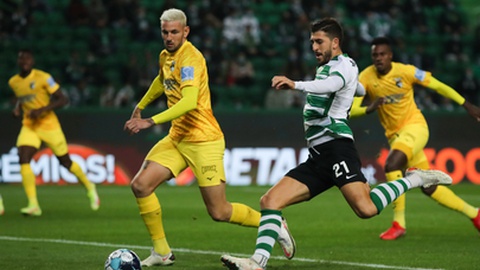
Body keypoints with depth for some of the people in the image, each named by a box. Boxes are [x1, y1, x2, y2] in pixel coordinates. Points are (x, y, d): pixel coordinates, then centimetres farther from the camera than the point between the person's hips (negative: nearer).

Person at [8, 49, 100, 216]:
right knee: (23, 160, -19)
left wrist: (42, 110, -26)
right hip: (29, 126, 4)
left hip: (48, 124, -4)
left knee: (65, 161, 7)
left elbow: (63, 100, -14)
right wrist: (17, 108, 2)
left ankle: (90, 188, 34)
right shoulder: (13, 82, 3)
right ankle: (33, 205, -19)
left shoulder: (43, 78, -14)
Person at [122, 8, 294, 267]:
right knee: (140, 185, -8)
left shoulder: (190, 58, -19)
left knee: (219, 212, -5)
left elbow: (189, 102, -34)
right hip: (177, 138, 8)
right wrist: (140, 106, 37)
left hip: (204, 141, -8)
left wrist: (151, 121, -39)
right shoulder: (166, 56, 8)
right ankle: (161, 251, 4)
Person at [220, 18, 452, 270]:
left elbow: (332, 84, -27)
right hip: (317, 157, 9)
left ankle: (414, 180, -6)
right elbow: (361, 89, 46)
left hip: (336, 146, -9)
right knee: (269, 201, -7)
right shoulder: (325, 67, 26)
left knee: (366, 208, -28)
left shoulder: (344, 64, -1)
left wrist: (296, 85, -42)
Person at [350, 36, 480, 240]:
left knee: (391, 165, -29)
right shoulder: (366, 78, -6)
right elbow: (351, 110, -10)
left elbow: (438, 86, -2)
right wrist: (369, 109, -32)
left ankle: (399, 223, -20)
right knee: (429, 188, 7)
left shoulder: (405, 71, -13)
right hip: (394, 134, 4)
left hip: (414, 126, -4)